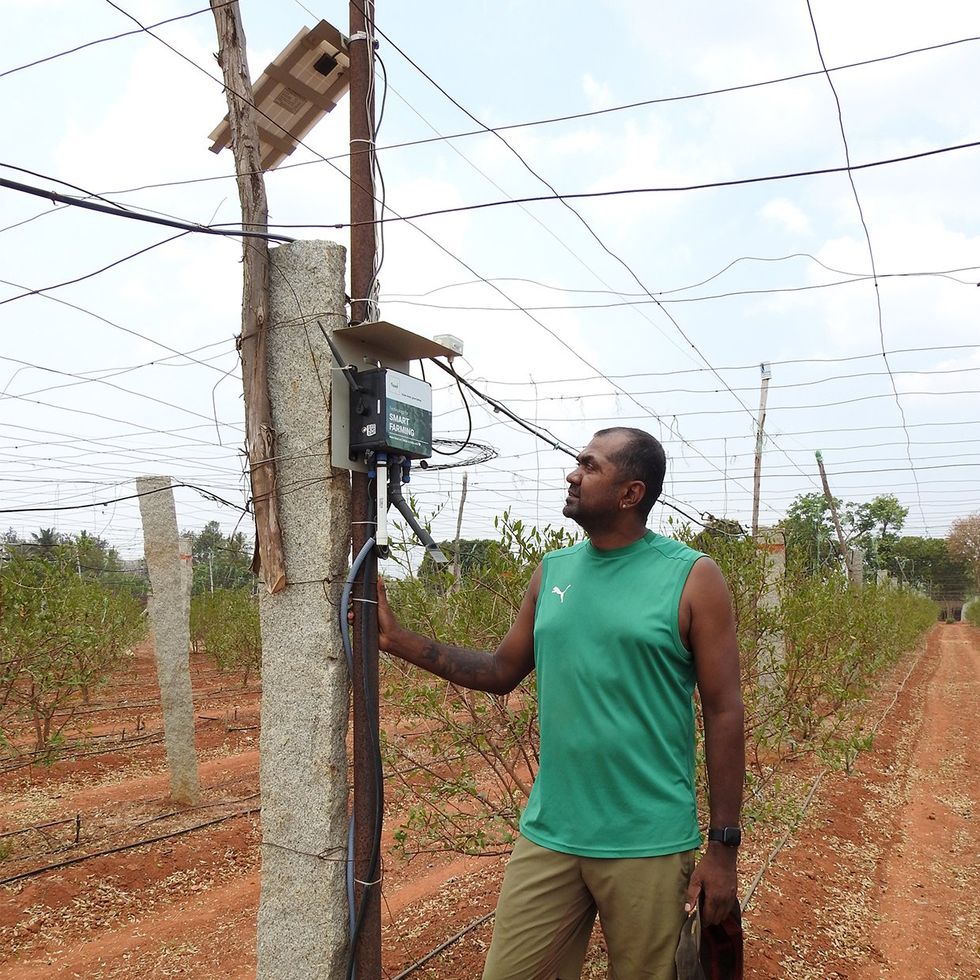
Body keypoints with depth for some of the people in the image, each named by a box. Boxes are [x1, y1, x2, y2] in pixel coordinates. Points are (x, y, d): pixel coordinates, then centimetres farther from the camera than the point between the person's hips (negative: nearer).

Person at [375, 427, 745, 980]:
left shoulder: (693, 578, -8)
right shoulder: (551, 572, 6)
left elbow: (724, 714, -8)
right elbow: (502, 672, 12)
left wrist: (724, 848, -8)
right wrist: (396, 638, 4)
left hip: (648, 846, -4)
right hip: (548, 836, 4)